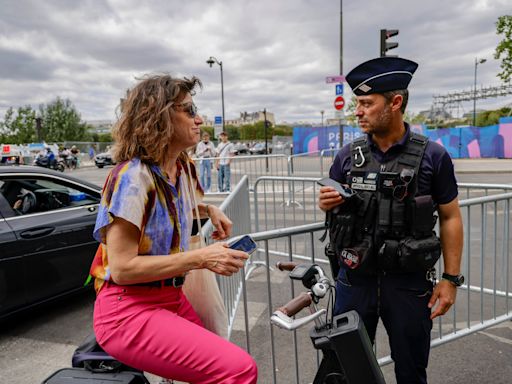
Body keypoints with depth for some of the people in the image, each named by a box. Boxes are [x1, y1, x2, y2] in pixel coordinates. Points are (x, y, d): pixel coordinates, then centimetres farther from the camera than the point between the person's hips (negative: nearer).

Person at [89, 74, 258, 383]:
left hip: (172, 298, 8)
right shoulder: (133, 177, -18)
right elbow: (122, 268, -21)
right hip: (129, 311, -8)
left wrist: (209, 210, 10)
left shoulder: (183, 168, 7)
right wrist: (201, 258, -22)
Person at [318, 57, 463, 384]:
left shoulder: (432, 156, -6)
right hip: (355, 279, 2)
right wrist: (326, 204, -14)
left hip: (409, 282, -1)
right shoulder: (348, 156, 0)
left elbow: (450, 217, 0)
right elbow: (332, 207, 10)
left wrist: (451, 278, -3)